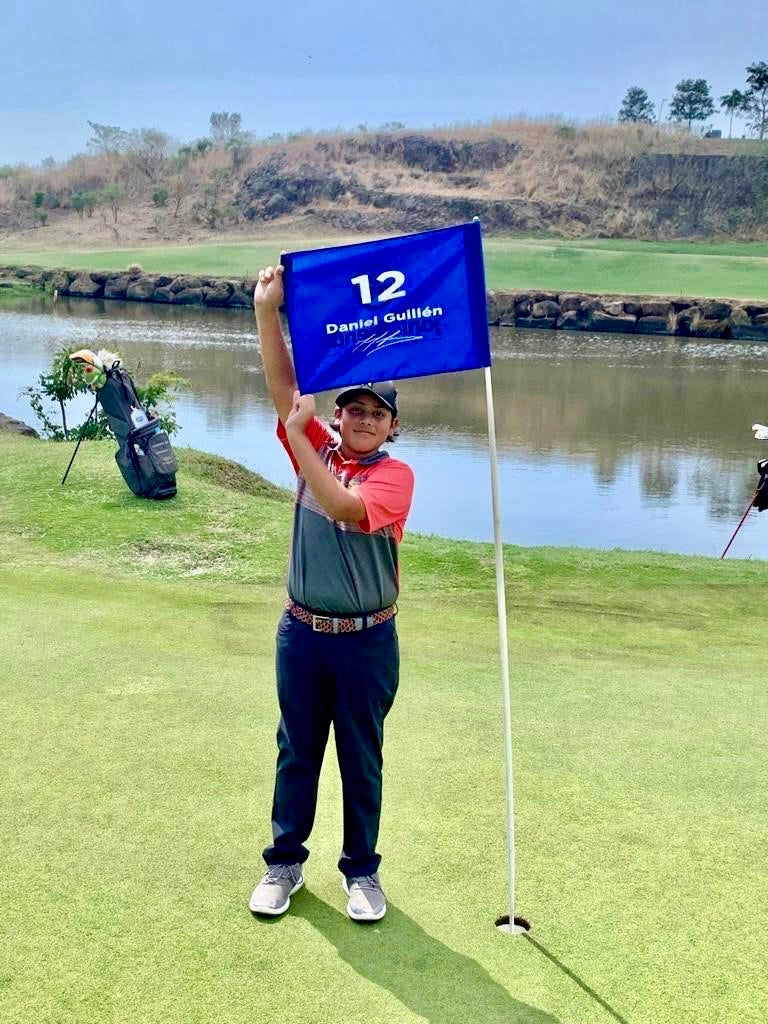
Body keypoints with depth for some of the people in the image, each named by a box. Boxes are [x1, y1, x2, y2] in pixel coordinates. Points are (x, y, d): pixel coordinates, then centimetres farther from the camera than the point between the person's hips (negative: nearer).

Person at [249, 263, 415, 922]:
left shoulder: (395, 474, -10)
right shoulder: (318, 449, 2)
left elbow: (346, 508, -29)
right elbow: (284, 385, -8)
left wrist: (298, 438, -28)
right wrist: (268, 311, -19)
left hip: (366, 640, -3)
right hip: (301, 633, 3)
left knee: (362, 761, 11)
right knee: (296, 754, 15)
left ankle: (362, 871, 27)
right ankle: (285, 863, 30)